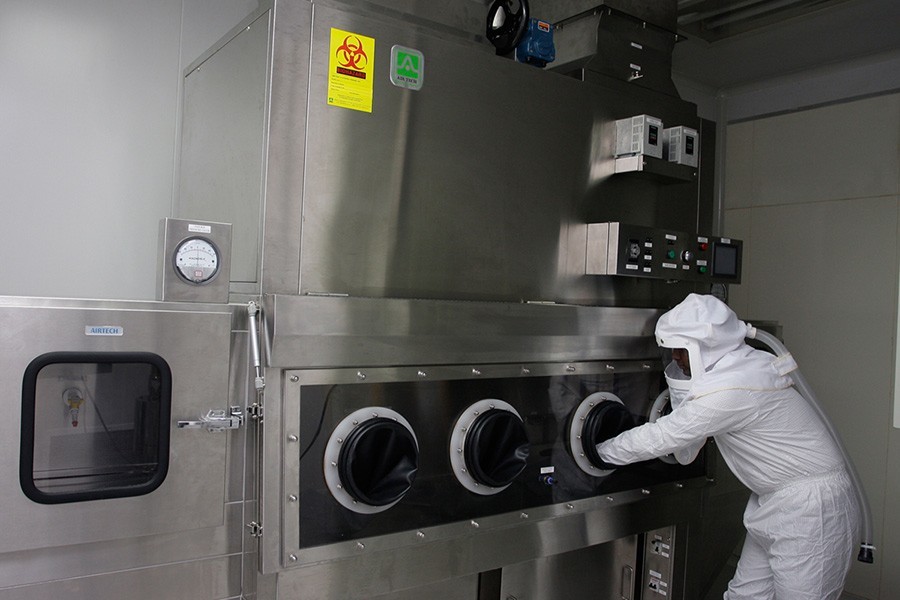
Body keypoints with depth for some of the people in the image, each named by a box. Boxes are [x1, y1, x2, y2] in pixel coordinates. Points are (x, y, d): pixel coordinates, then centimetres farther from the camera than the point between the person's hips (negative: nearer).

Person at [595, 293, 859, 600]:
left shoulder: (729, 390, -27)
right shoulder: (734, 367, 4)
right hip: (773, 500, 10)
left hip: (809, 505, -10)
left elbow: (661, 437, -21)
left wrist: (601, 450, -7)